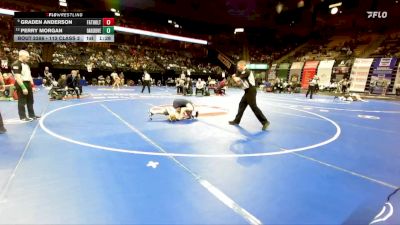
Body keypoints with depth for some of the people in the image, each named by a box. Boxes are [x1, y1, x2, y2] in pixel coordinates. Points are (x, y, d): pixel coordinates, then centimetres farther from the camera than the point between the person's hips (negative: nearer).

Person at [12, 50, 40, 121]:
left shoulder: (26, 64, 14)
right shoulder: (16, 64, -16)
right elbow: (18, 78, -22)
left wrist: (32, 85, 17)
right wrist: (23, 87, -26)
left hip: (28, 84, 9)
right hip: (21, 85, -9)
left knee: (30, 101, 15)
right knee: (22, 102, 0)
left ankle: (32, 115, 25)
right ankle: (23, 117, 10)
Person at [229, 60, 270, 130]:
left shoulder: (246, 72, -15)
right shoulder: (243, 73, 17)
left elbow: (237, 79, -18)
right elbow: (239, 82, 15)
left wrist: (234, 77, 4)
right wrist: (235, 77, 2)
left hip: (251, 91, -10)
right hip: (247, 92, 10)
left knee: (254, 107, -11)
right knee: (241, 105, 14)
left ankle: (265, 122, -6)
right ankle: (236, 121, 24)